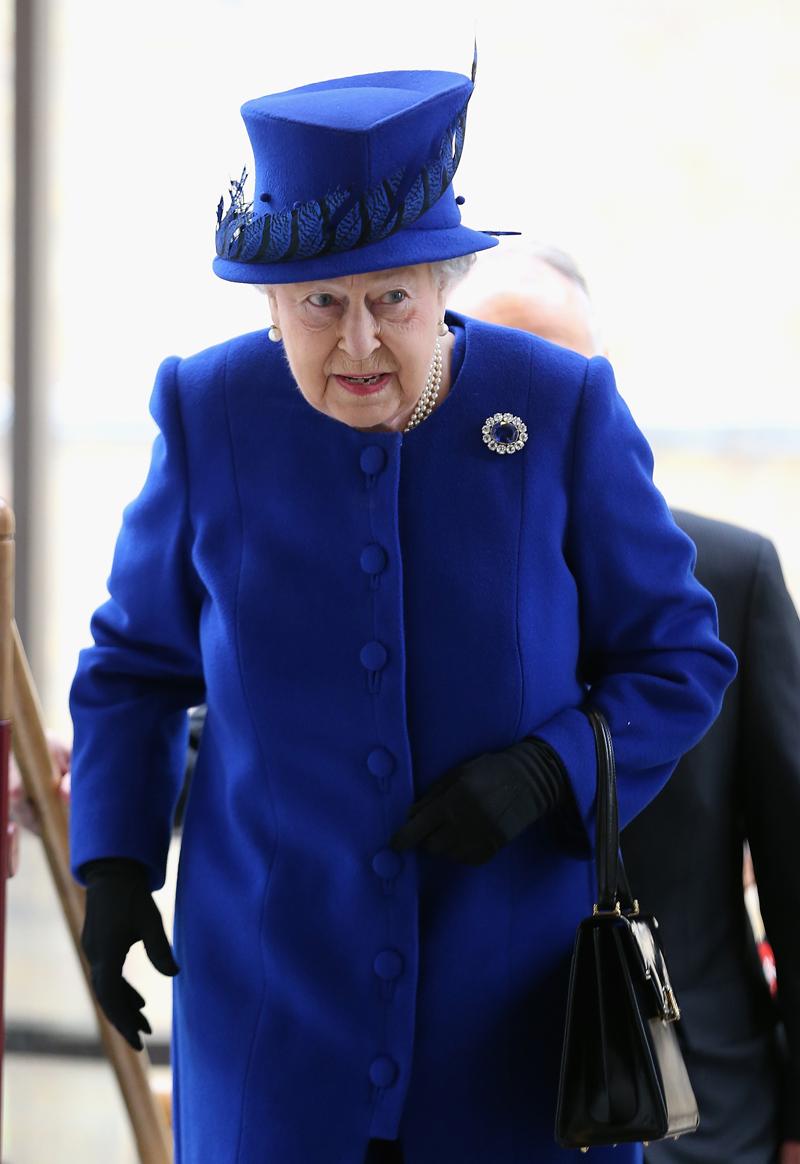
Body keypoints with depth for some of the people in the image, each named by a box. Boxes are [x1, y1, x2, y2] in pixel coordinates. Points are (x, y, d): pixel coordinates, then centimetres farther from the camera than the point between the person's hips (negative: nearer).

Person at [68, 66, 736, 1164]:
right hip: (273, 977, 1)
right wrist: (112, 865, -1)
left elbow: (679, 660, 1)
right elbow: (138, 661, 9)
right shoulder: (212, 414, -4)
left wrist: (542, 775, -16)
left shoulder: (563, 412, -7)